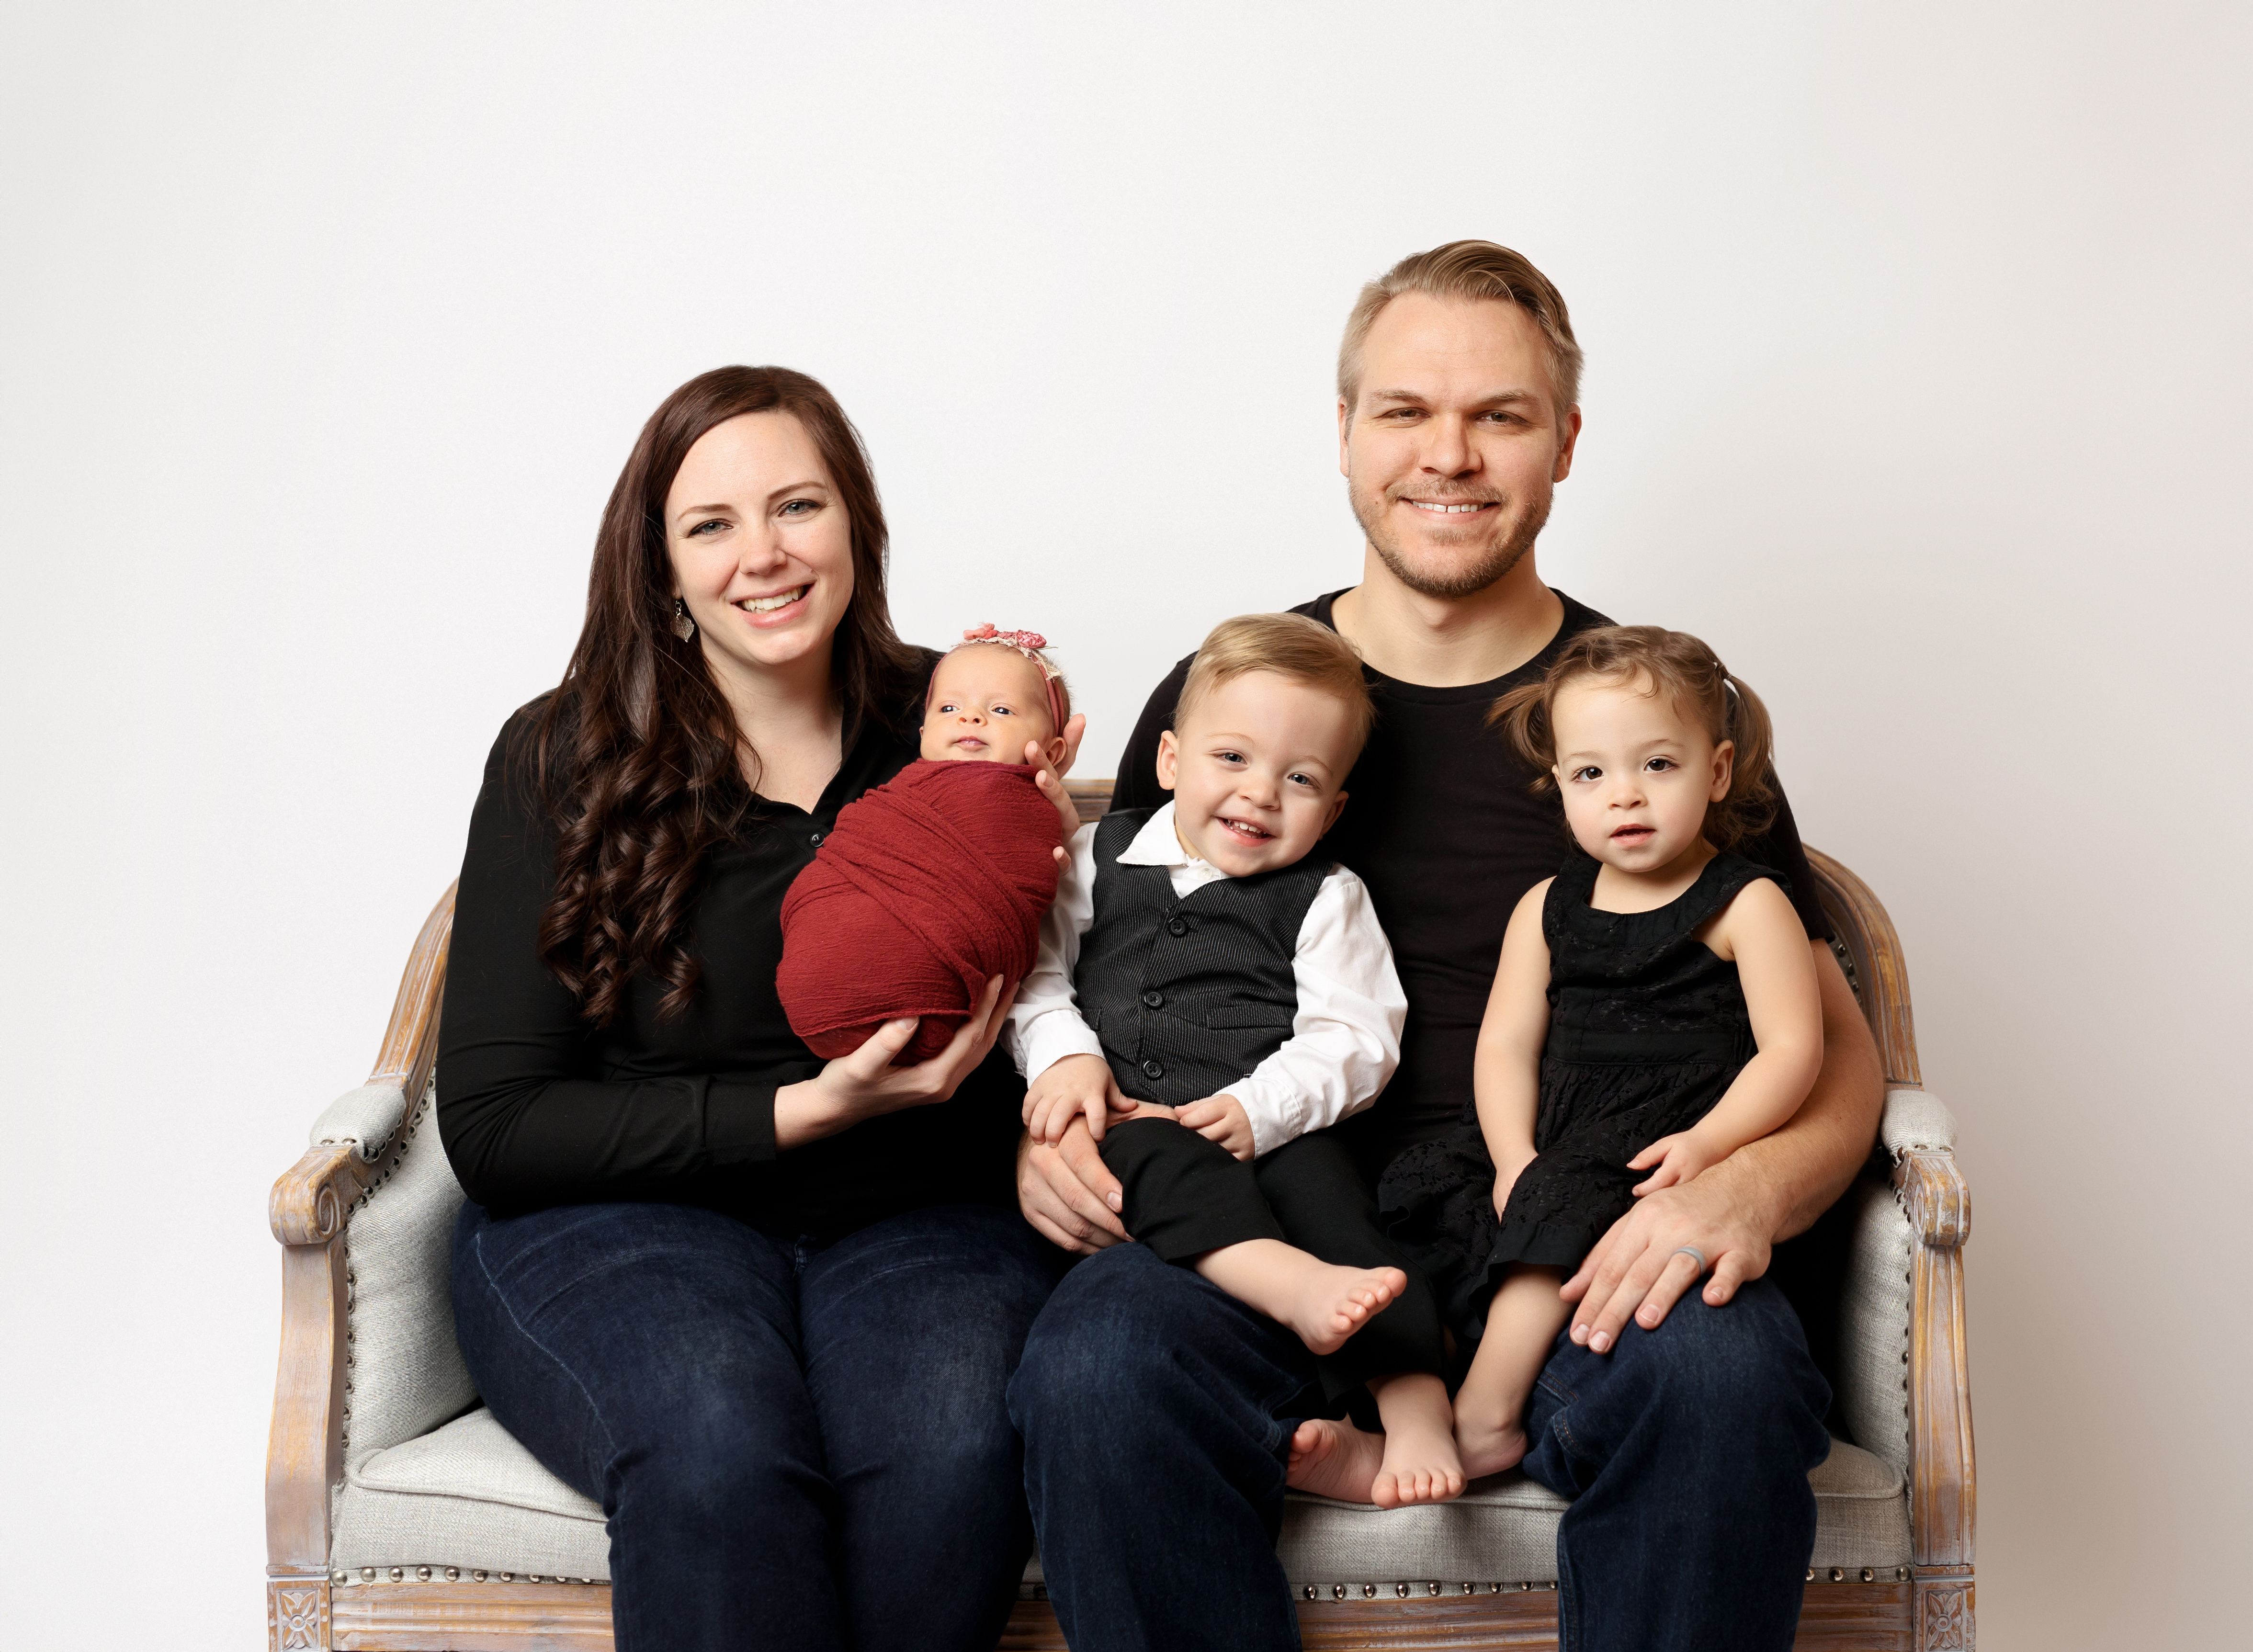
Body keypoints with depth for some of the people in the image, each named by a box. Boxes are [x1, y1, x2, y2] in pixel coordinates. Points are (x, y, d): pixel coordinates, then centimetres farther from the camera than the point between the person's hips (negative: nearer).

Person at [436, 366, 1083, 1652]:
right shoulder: (563, 760, 0)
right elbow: (494, 1132, -4)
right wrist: (803, 1111, -14)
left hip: (918, 1214, 2)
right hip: (619, 1218, -1)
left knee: (957, 1448, -33)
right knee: (721, 1451, -35)